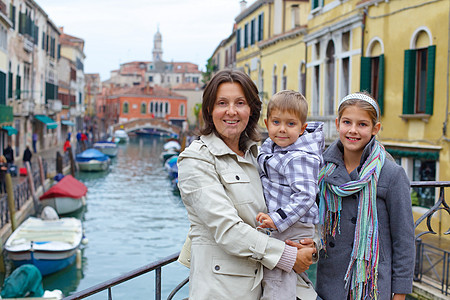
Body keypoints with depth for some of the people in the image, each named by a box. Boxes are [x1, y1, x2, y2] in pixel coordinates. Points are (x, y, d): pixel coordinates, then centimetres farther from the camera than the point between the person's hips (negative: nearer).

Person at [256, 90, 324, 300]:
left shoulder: (299, 158, -20)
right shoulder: (271, 146, 7)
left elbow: (305, 195, -26)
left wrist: (277, 220, -29)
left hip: (293, 229, -10)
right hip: (279, 229, 10)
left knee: (275, 279, -12)